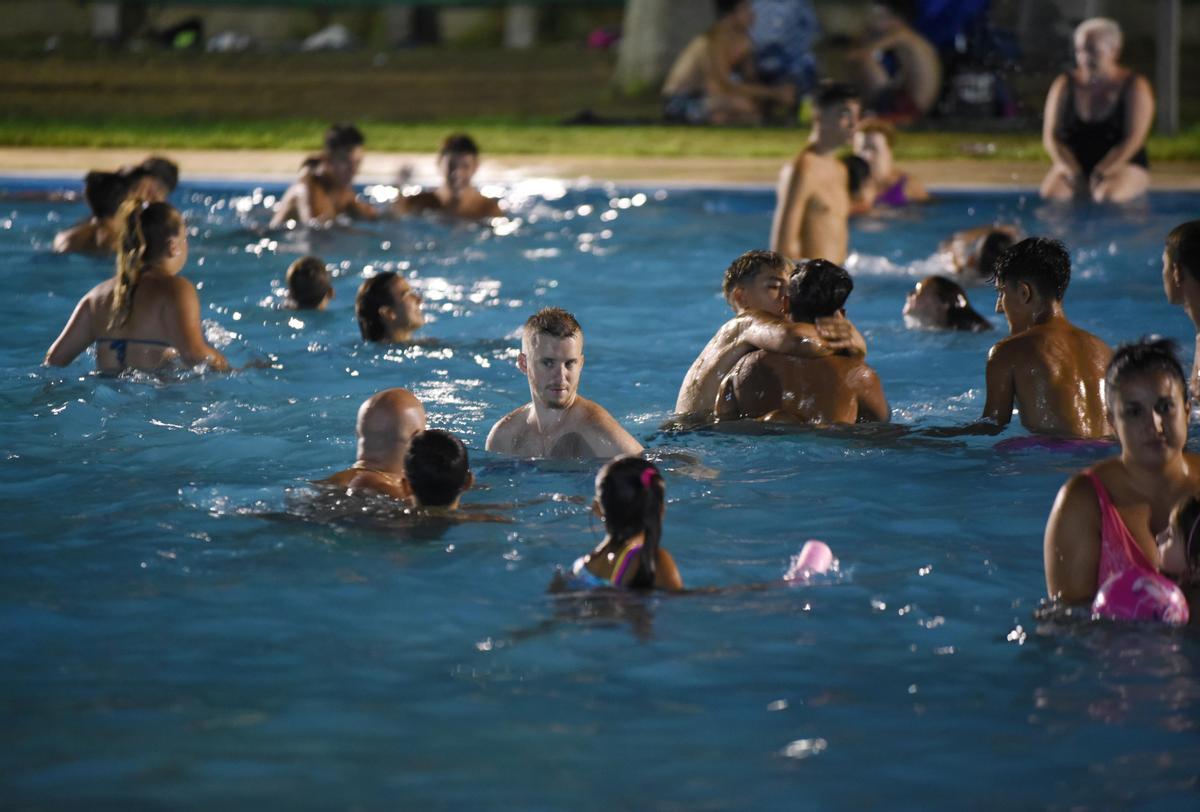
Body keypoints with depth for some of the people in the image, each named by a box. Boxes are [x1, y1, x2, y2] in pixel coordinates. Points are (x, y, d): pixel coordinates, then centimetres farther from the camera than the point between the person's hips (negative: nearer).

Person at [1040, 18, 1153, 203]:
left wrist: (1100, 174, -22)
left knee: (1107, 196, -36)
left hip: (1122, 166, -2)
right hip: (1073, 165, 2)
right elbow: (1051, 137, 1)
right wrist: (1073, 174, -15)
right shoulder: (1064, 86, 6)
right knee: (1051, 192, -30)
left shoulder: (1134, 87, -1)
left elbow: (1133, 139, -10)